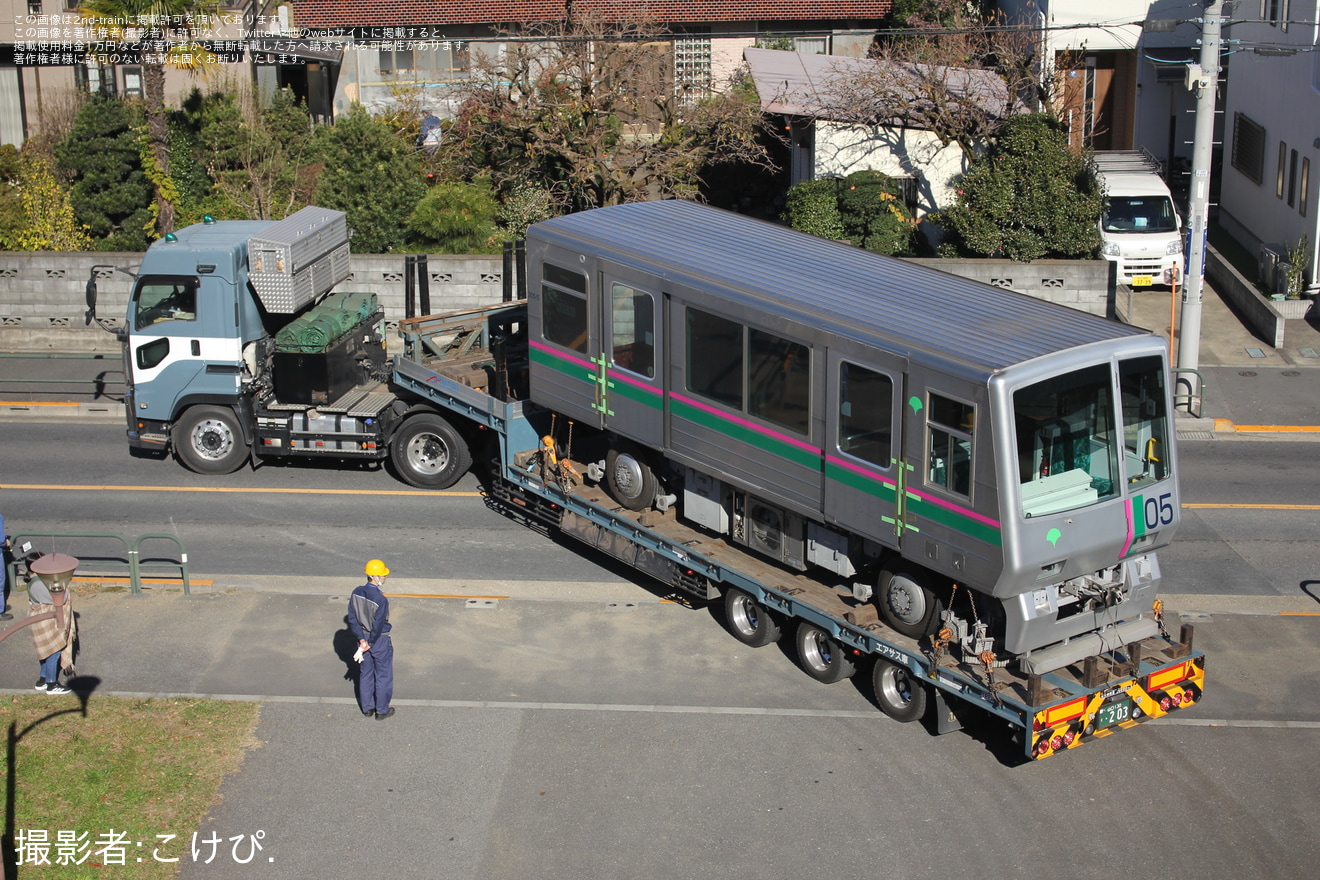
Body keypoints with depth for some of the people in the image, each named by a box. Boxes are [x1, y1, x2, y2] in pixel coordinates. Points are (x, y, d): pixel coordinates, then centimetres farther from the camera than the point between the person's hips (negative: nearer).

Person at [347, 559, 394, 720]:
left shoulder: (356, 593, -8)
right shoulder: (380, 600, -27)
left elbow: (352, 619, -4)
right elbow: (378, 626, -23)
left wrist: (362, 640, -2)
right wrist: (370, 644, -10)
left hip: (363, 637, 6)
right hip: (380, 640, -6)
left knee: (365, 674, 19)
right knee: (383, 676, 11)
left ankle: (367, 708, 31)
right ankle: (382, 710, 22)